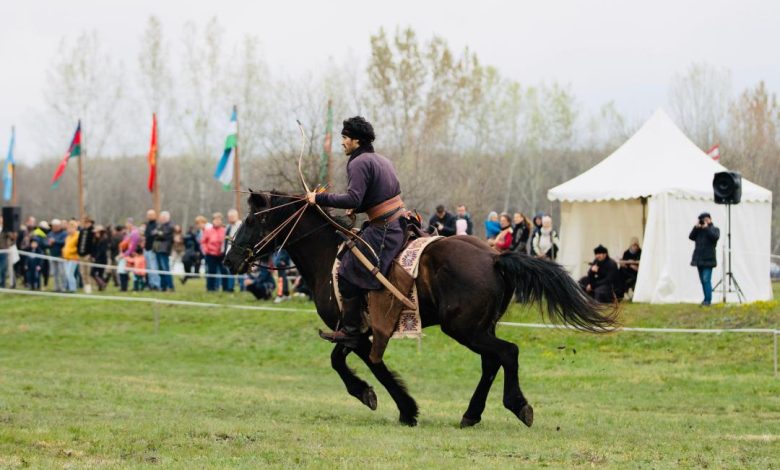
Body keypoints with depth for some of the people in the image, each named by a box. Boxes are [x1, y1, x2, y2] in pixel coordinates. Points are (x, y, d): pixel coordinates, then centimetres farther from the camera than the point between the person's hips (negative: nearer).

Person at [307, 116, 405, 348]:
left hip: (383, 230, -10)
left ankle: (350, 331, -7)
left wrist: (320, 198, -16)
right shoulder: (382, 160, 18)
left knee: (348, 272, -6)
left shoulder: (359, 163, -12)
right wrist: (358, 207, 22)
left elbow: (353, 199, -23)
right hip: (399, 222, 10)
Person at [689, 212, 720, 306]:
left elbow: (715, 237, -18)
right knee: (703, 280, 9)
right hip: (699, 259, 6)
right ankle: (706, 299, 17)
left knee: (706, 280, -14)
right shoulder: (699, 230, 17)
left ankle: (708, 300, -16)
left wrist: (706, 227, -13)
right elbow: (691, 237, 3)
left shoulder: (714, 229, 4)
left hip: (708, 260, -6)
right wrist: (696, 227, -7)